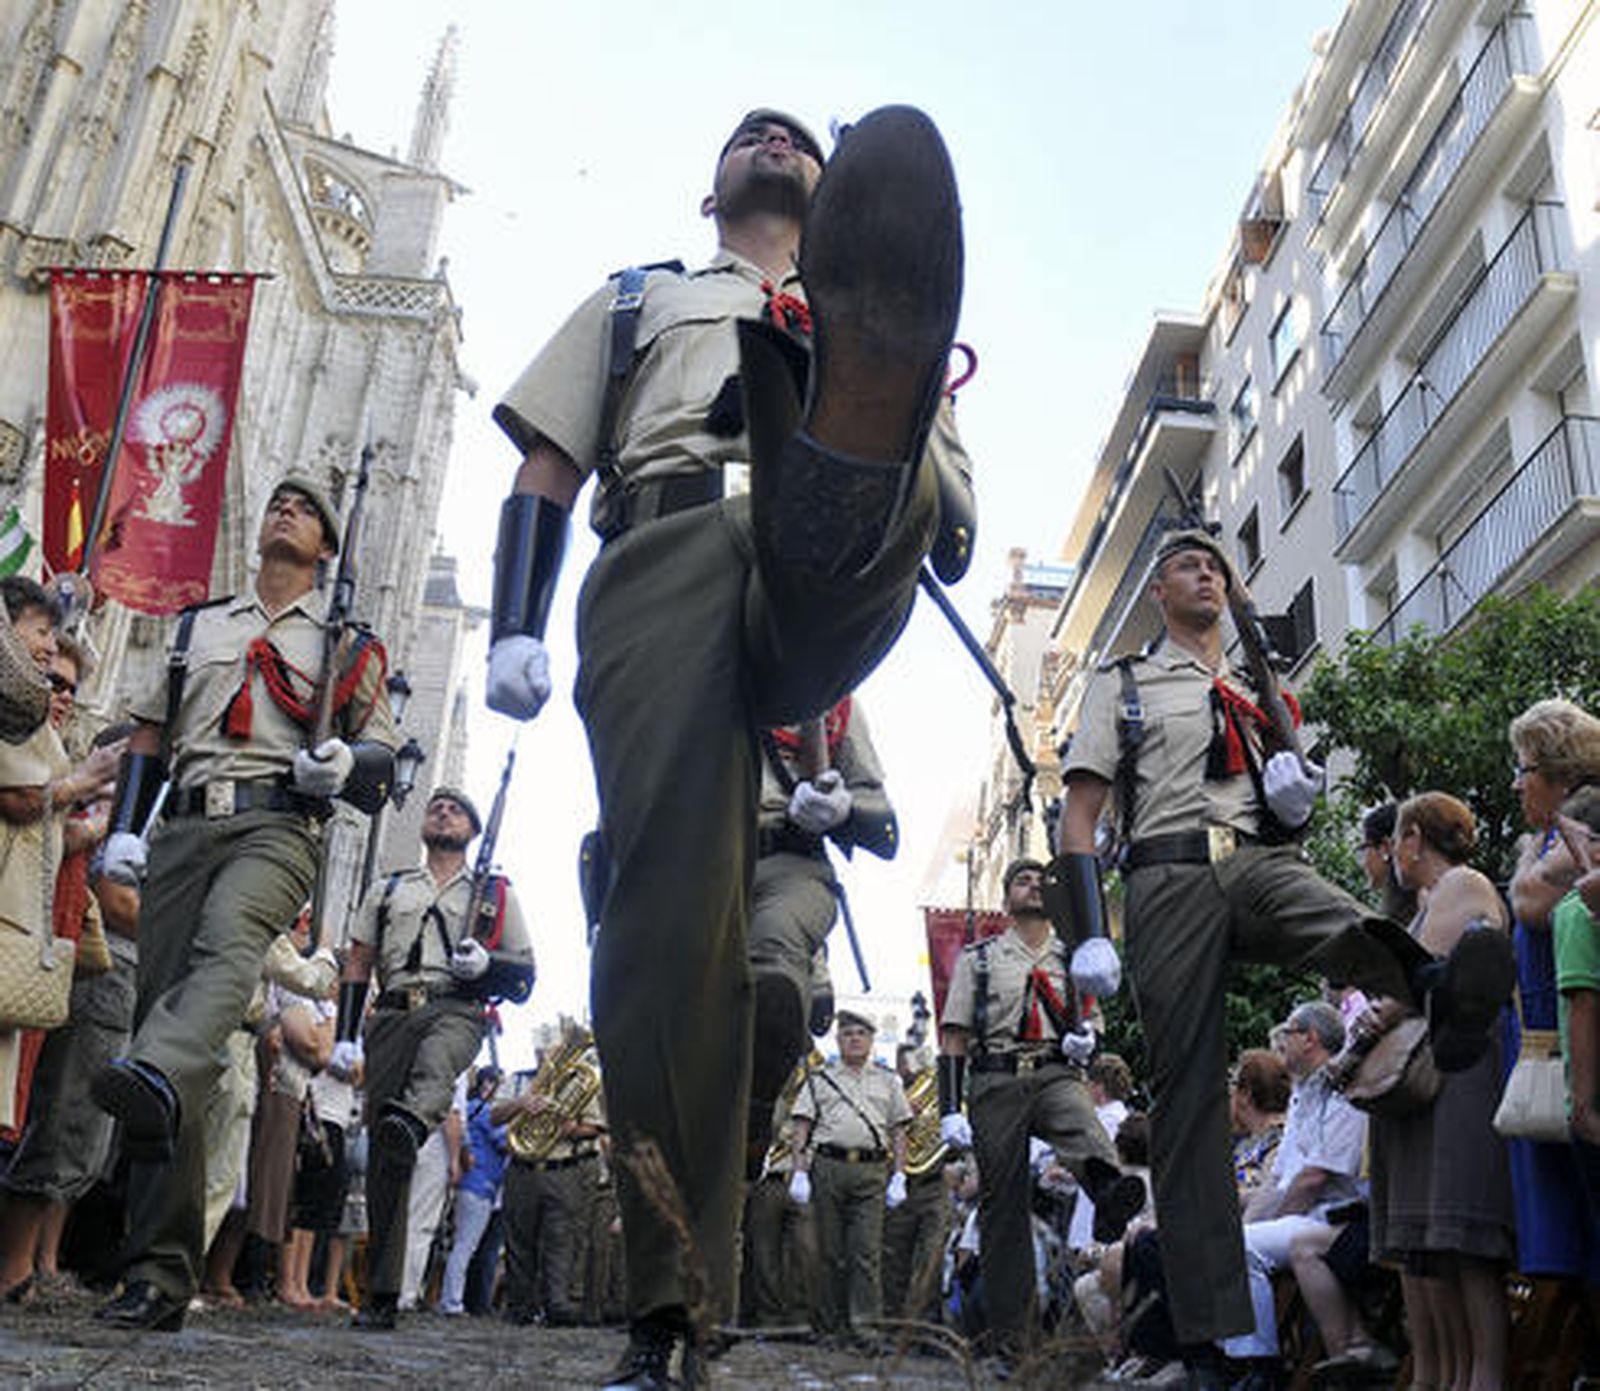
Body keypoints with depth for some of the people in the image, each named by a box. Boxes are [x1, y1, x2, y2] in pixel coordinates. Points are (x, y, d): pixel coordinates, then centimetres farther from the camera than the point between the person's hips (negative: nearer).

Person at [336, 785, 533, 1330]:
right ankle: (381, 1295, -1)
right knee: (382, 1159, -4)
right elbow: (357, 967, 20)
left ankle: (411, 1123, -71)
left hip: (457, 1010, -2)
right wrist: (345, 1036, 7)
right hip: (392, 1015, 2)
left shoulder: (495, 894, 20)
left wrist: (487, 964, -7)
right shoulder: (387, 891, 26)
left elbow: (525, 978, 15)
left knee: (434, 1061, -40)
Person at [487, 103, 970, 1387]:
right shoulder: (635, 301, 40)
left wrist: (917, 489, -1)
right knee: (667, 903, -19)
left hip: (832, 580, 2)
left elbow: (955, 524, 26)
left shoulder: (887, 317, 39)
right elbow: (548, 468, 25)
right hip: (663, 553, -1)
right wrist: (515, 629, 6)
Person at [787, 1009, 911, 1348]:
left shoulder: (888, 1081, 18)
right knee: (829, 1250, 3)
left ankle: (861, 1323, -7)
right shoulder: (819, 1079, 14)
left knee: (867, 1250, -8)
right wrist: (799, 1172, -3)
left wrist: (899, 1176, 5)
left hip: (872, 1170, 0)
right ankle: (828, 1325, 11)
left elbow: (898, 1132, 15)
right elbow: (802, 1127, 8)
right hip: (828, 1167, 0)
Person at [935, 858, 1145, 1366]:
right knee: (1001, 1206, -3)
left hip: (1056, 1073, 1)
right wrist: (950, 1110, -2)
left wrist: (1086, 1039, 0)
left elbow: (1090, 1023, 26)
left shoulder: (1073, 958, 21)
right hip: (996, 1081, -1)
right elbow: (954, 1037, 9)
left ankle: (1109, 1193, -66)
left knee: (1084, 1125, -35)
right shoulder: (979, 958, 14)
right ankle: (1010, 1339, 3)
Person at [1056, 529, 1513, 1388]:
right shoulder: (1121, 686, 19)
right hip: (1169, 876, -3)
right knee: (1186, 1091, -9)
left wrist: (1297, 799, 5)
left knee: (1354, 932, -34)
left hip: (1262, 863, 3)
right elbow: (1078, 817, 8)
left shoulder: (1260, 698, 31)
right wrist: (1088, 937, -7)